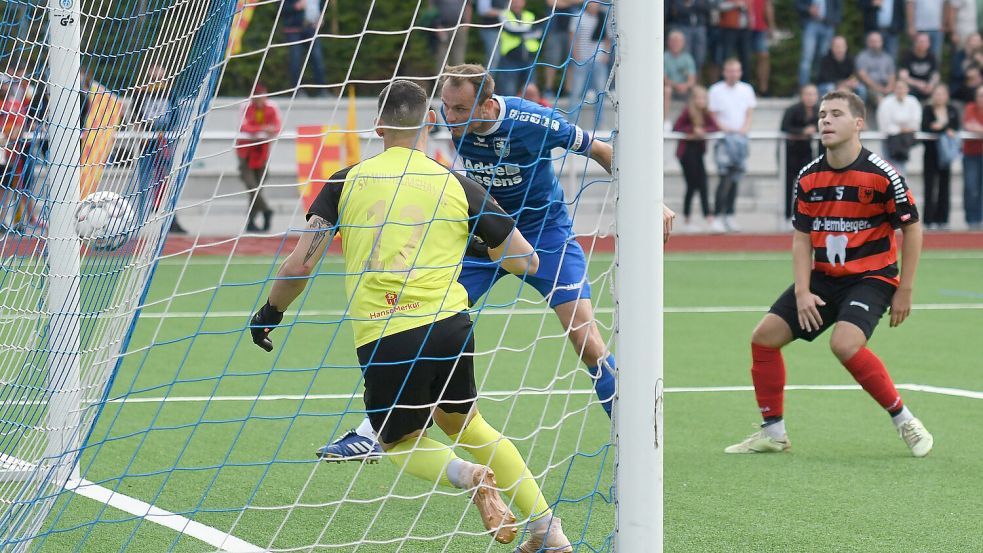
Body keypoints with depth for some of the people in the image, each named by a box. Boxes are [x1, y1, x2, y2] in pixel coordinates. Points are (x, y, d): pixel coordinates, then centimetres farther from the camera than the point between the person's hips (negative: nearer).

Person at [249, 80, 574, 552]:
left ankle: (465, 473, -11)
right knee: (461, 421, 28)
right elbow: (525, 261, 14)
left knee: (399, 442, 22)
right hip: (450, 326, 2)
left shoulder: (346, 182, 7)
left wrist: (271, 311, 18)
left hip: (382, 339, -2)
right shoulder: (458, 186, 8)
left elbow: (300, 265, -1)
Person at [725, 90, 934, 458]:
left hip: (872, 276, -6)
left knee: (845, 344, -30)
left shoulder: (882, 175, -14)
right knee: (764, 337, -2)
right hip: (824, 277, 6)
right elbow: (802, 238, 5)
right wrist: (802, 292, -7)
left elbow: (912, 228, -7)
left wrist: (904, 291, -8)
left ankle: (903, 420, -13)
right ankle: (773, 433, 11)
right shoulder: (808, 178, 1)